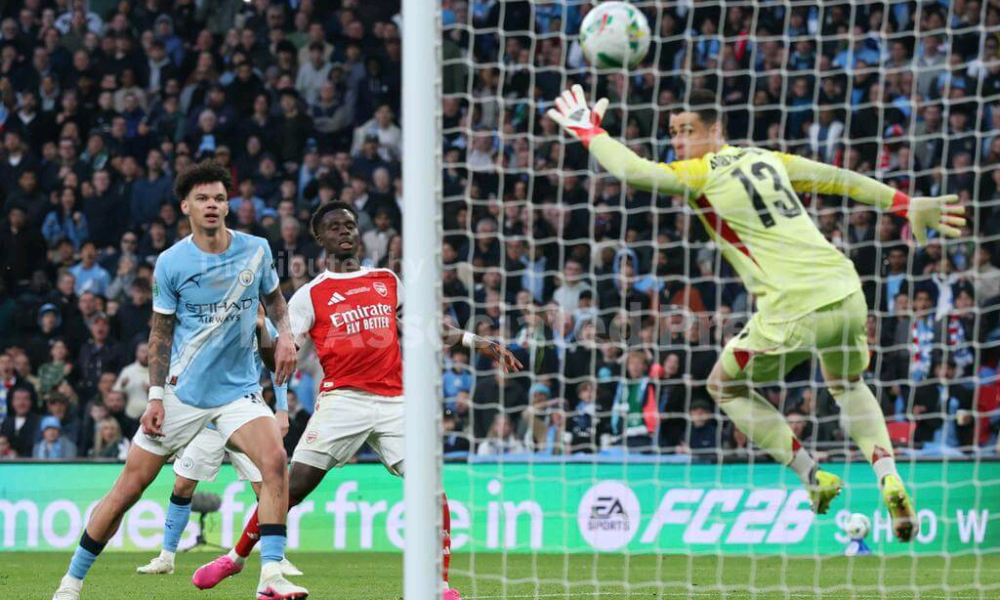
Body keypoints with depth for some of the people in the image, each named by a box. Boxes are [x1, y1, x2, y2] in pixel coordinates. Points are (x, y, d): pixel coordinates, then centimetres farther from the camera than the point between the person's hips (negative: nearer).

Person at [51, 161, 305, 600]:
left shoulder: (256, 250, -1)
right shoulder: (171, 263, -6)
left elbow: (273, 297, 18)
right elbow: (161, 333, 2)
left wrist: (285, 334, -2)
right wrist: (155, 396, -4)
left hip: (238, 388, 1)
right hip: (181, 393, -1)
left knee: (274, 460, -25)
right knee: (129, 487, -2)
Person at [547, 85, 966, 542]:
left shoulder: (702, 175, -3)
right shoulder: (768, 160, 16)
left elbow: (631, 171, -12)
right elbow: (838, 179, 23)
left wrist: (589, 132, 5)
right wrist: (905, 205, 32)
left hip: (793, 312, -7)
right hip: (847, 297, 7)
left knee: (725, 385, 19)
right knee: (847, 384, 34)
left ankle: (813, 477, 12)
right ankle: (890, 482, 12)